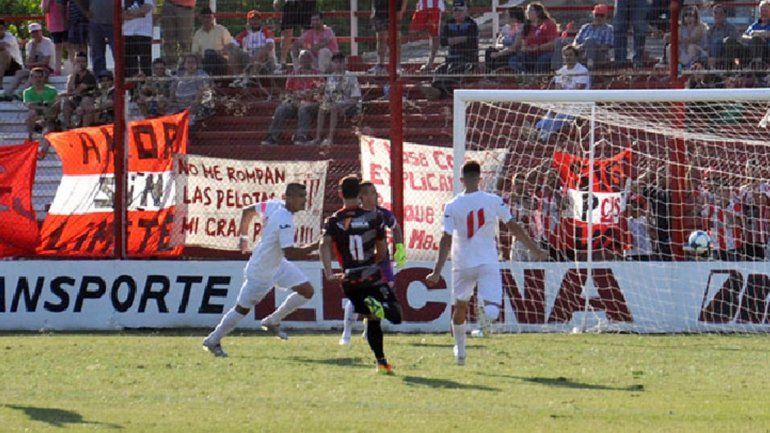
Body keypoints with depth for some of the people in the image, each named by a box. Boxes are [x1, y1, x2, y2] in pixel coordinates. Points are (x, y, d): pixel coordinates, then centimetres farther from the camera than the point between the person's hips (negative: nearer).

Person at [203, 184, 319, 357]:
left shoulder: (274, 205, -5)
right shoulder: (285, 221, -32)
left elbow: (248, 211, 9)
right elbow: (289, 253, -36)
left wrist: (243, 237, 20)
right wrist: (315, 246, -32)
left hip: (277, 264, 9)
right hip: (261, 273, -9)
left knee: (307, 291, 2)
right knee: (242, 308, 5)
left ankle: (272, 321, 17)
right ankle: (213, 340, 22)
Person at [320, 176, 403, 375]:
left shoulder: (333, 221, 2)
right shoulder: (374, 217, 2)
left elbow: (324, 245, -15)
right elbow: (382, 250, 7)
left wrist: (329, 274, -19)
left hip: (349, 281, 2)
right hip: (372, 277, -2)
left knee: (373, 320, 18)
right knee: (395, 316, 1)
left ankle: (381, 361, 8)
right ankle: (379, 307, -33)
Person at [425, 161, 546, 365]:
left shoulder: (452, 206, -5)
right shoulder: (494, 201, -3)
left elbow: (446, 240, -8)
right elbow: (514, 228, 2)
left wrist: (437, 272, -5)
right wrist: (535, 250, 11)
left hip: (463, 264, 1)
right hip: (488, 263, -1)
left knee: (460, 306, 22)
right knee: (492, 312, -10)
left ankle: (460, 350, 30)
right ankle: (488, 303, -44)